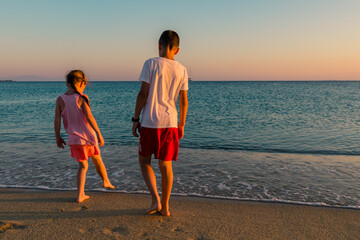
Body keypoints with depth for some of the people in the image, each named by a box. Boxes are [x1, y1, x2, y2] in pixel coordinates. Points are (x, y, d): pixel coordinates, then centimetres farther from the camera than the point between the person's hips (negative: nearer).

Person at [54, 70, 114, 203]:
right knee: (97, 159, 22)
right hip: (88, 136, -2)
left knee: (83, 166, 14)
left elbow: (57, 120, -2)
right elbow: (89, 117, -18)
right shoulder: (82, 98, -11)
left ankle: (80, 195, 5)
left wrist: (58, 137, 9)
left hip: (74, 138, 3)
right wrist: (99, 134, -15)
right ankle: (106, 181, 41)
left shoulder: (60, 100, -1)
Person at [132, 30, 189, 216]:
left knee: (144, 160, 16)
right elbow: (184, 100, 7)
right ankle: (164, 207, 22)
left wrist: (135, 119, 0)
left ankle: (155, 199, 6)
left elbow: (143, 94, -8)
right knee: (166, 165, 12)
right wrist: (181, 124, 16)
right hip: (170, 122, 3)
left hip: (150, 122, -3)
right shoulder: (181, 70, 6)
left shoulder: (151, 64, -5)